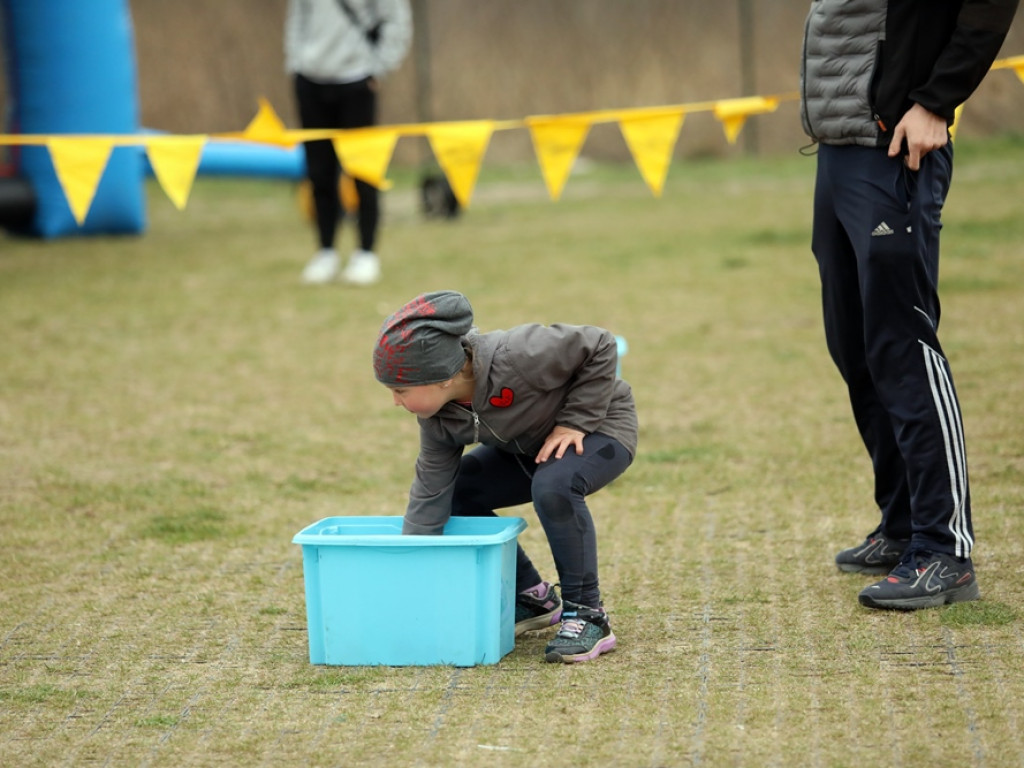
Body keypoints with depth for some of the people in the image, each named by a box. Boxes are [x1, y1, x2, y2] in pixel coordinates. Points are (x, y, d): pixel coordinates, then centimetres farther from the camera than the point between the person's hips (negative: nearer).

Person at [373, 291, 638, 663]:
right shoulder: (439, 416, -15)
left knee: (553, 487, -37)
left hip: (598, 428, -7)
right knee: (454, 493, -5)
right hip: (527, 448, 7)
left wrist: (575, 422, -27)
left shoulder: (517, 358, -37)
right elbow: (430, 493, -10)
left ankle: (587, 614, -22)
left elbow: (598, 346, -26)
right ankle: (531, 597, 10)